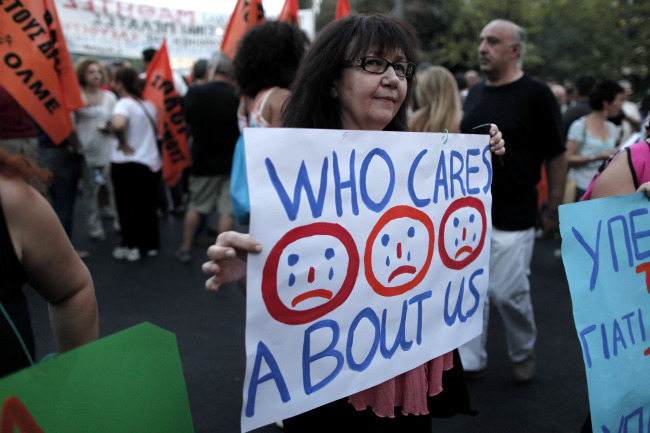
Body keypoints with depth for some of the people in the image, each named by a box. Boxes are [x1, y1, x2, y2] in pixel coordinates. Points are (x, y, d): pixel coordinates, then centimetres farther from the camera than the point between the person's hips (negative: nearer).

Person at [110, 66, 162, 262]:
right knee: (147, 205, 16)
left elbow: (117, 124, -34)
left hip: (126, 164, -7)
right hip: (151, 162, 7)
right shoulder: (148, 104, 8)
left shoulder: (124, 104, -14)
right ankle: (150, 244, 24)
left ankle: (131, 246, 12)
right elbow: (157, 129, 19)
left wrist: (122, 142, -19)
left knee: (126, 205, 7)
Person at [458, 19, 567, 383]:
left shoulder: (536, 94, -7)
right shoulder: (476, 93, 11)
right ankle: (471, 361, 21)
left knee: (508, 293, 0)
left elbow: (557, 157, -5)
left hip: (512, 217, -5)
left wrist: (555, 210, -5)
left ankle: (524, 352, 29)